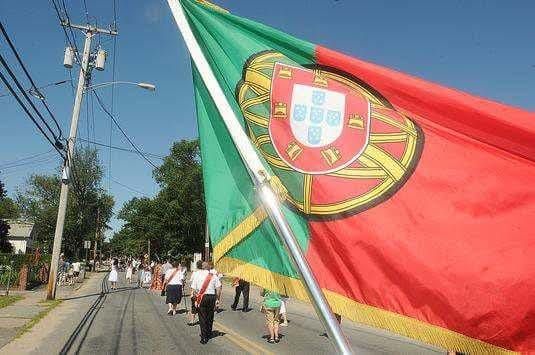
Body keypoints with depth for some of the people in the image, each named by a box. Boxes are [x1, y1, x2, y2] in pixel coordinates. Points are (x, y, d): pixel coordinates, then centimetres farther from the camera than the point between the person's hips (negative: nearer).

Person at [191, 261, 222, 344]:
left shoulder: (197, 275, 2)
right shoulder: (213, 276, 2)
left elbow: (194, 290, -1)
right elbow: (218, 289, -2)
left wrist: (196, 299, 6)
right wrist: (218, 299, 6)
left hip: (201, 298, -1)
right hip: (212, 297, 1)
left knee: (202, 318, 3)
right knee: (210, 317, 16)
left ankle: (204, 337, 0)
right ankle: (209, 334, 30)